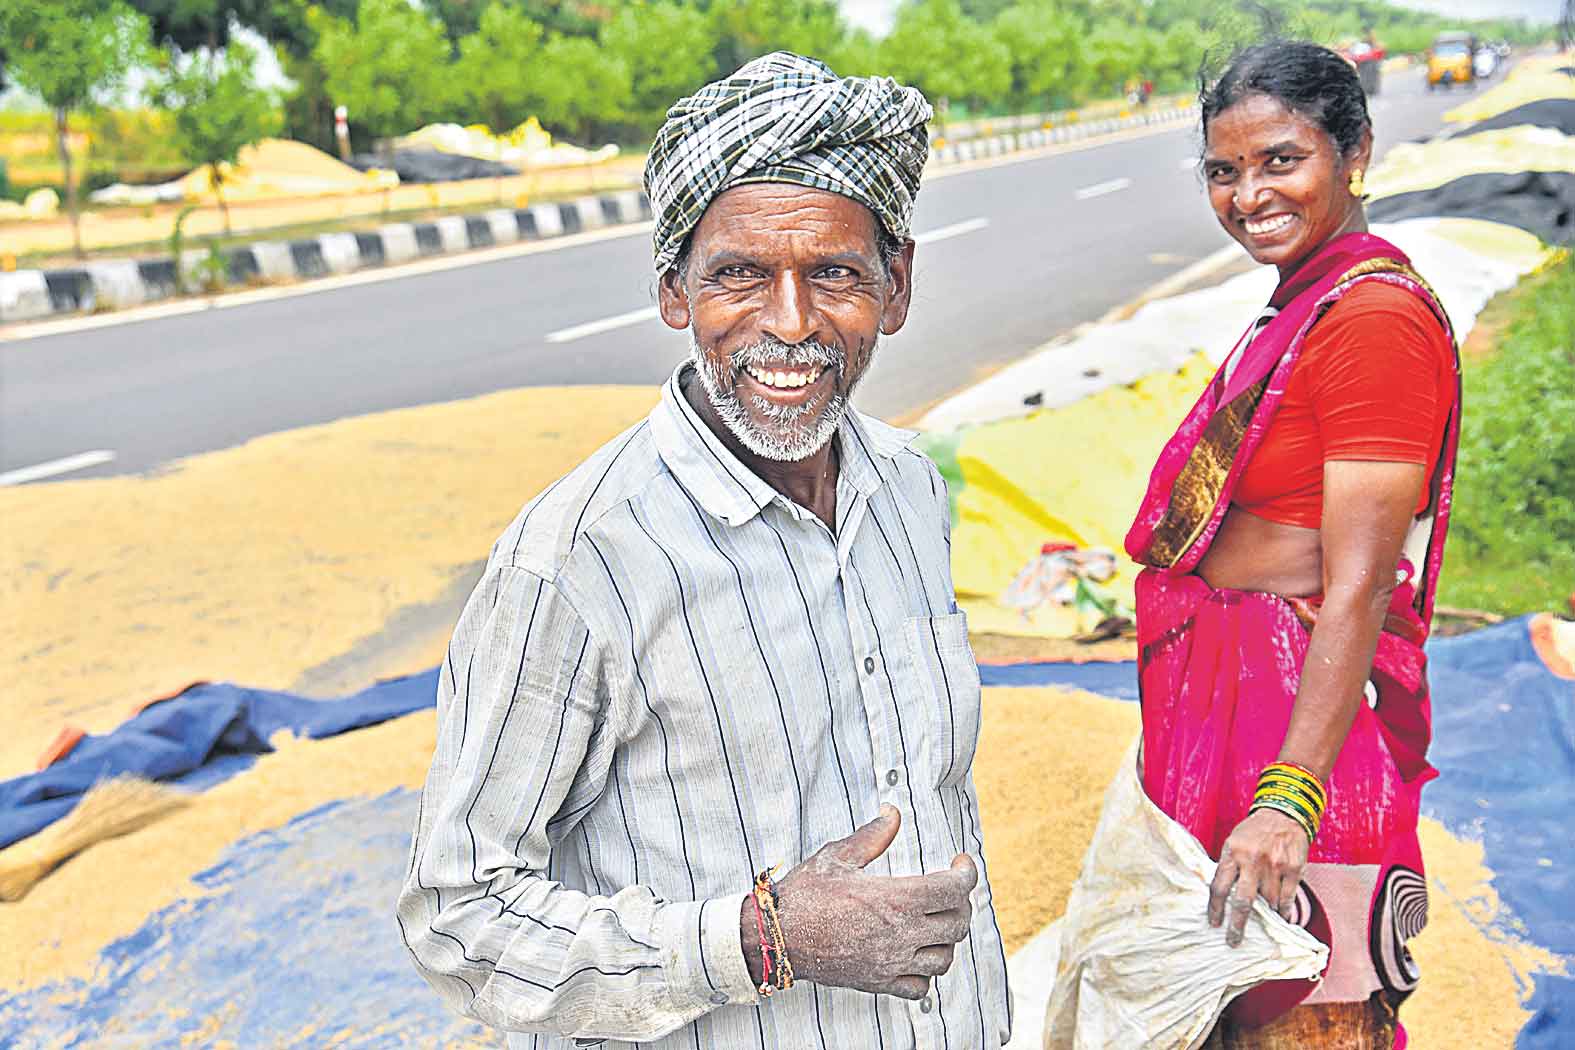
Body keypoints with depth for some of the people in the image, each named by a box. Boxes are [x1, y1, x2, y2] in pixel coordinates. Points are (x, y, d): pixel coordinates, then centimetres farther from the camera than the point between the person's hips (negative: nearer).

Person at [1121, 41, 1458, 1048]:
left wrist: (1287, 799, -26)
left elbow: (1359, 587, -23)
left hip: (1311, 707, -9)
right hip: (1231, 690, 9)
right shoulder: (1303, 303, 11)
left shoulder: (1376, 316, -18)